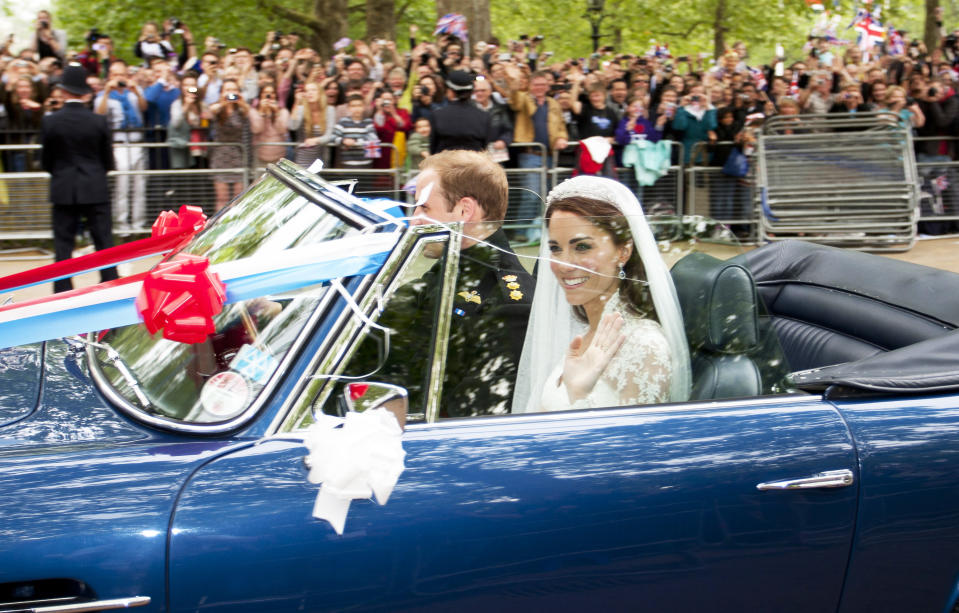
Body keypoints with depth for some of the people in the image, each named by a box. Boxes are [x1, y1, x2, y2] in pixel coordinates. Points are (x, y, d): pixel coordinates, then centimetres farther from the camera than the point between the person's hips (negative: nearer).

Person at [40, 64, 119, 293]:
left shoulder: (51, 122, -7)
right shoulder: (99, 121, -6)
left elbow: (46, 161, 2)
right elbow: (108, 161, 2)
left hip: (63, 191, 0)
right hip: (96, 190, 0)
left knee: (63, 243, 5)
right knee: (104, 241, 7)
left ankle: (63, 291, 5)